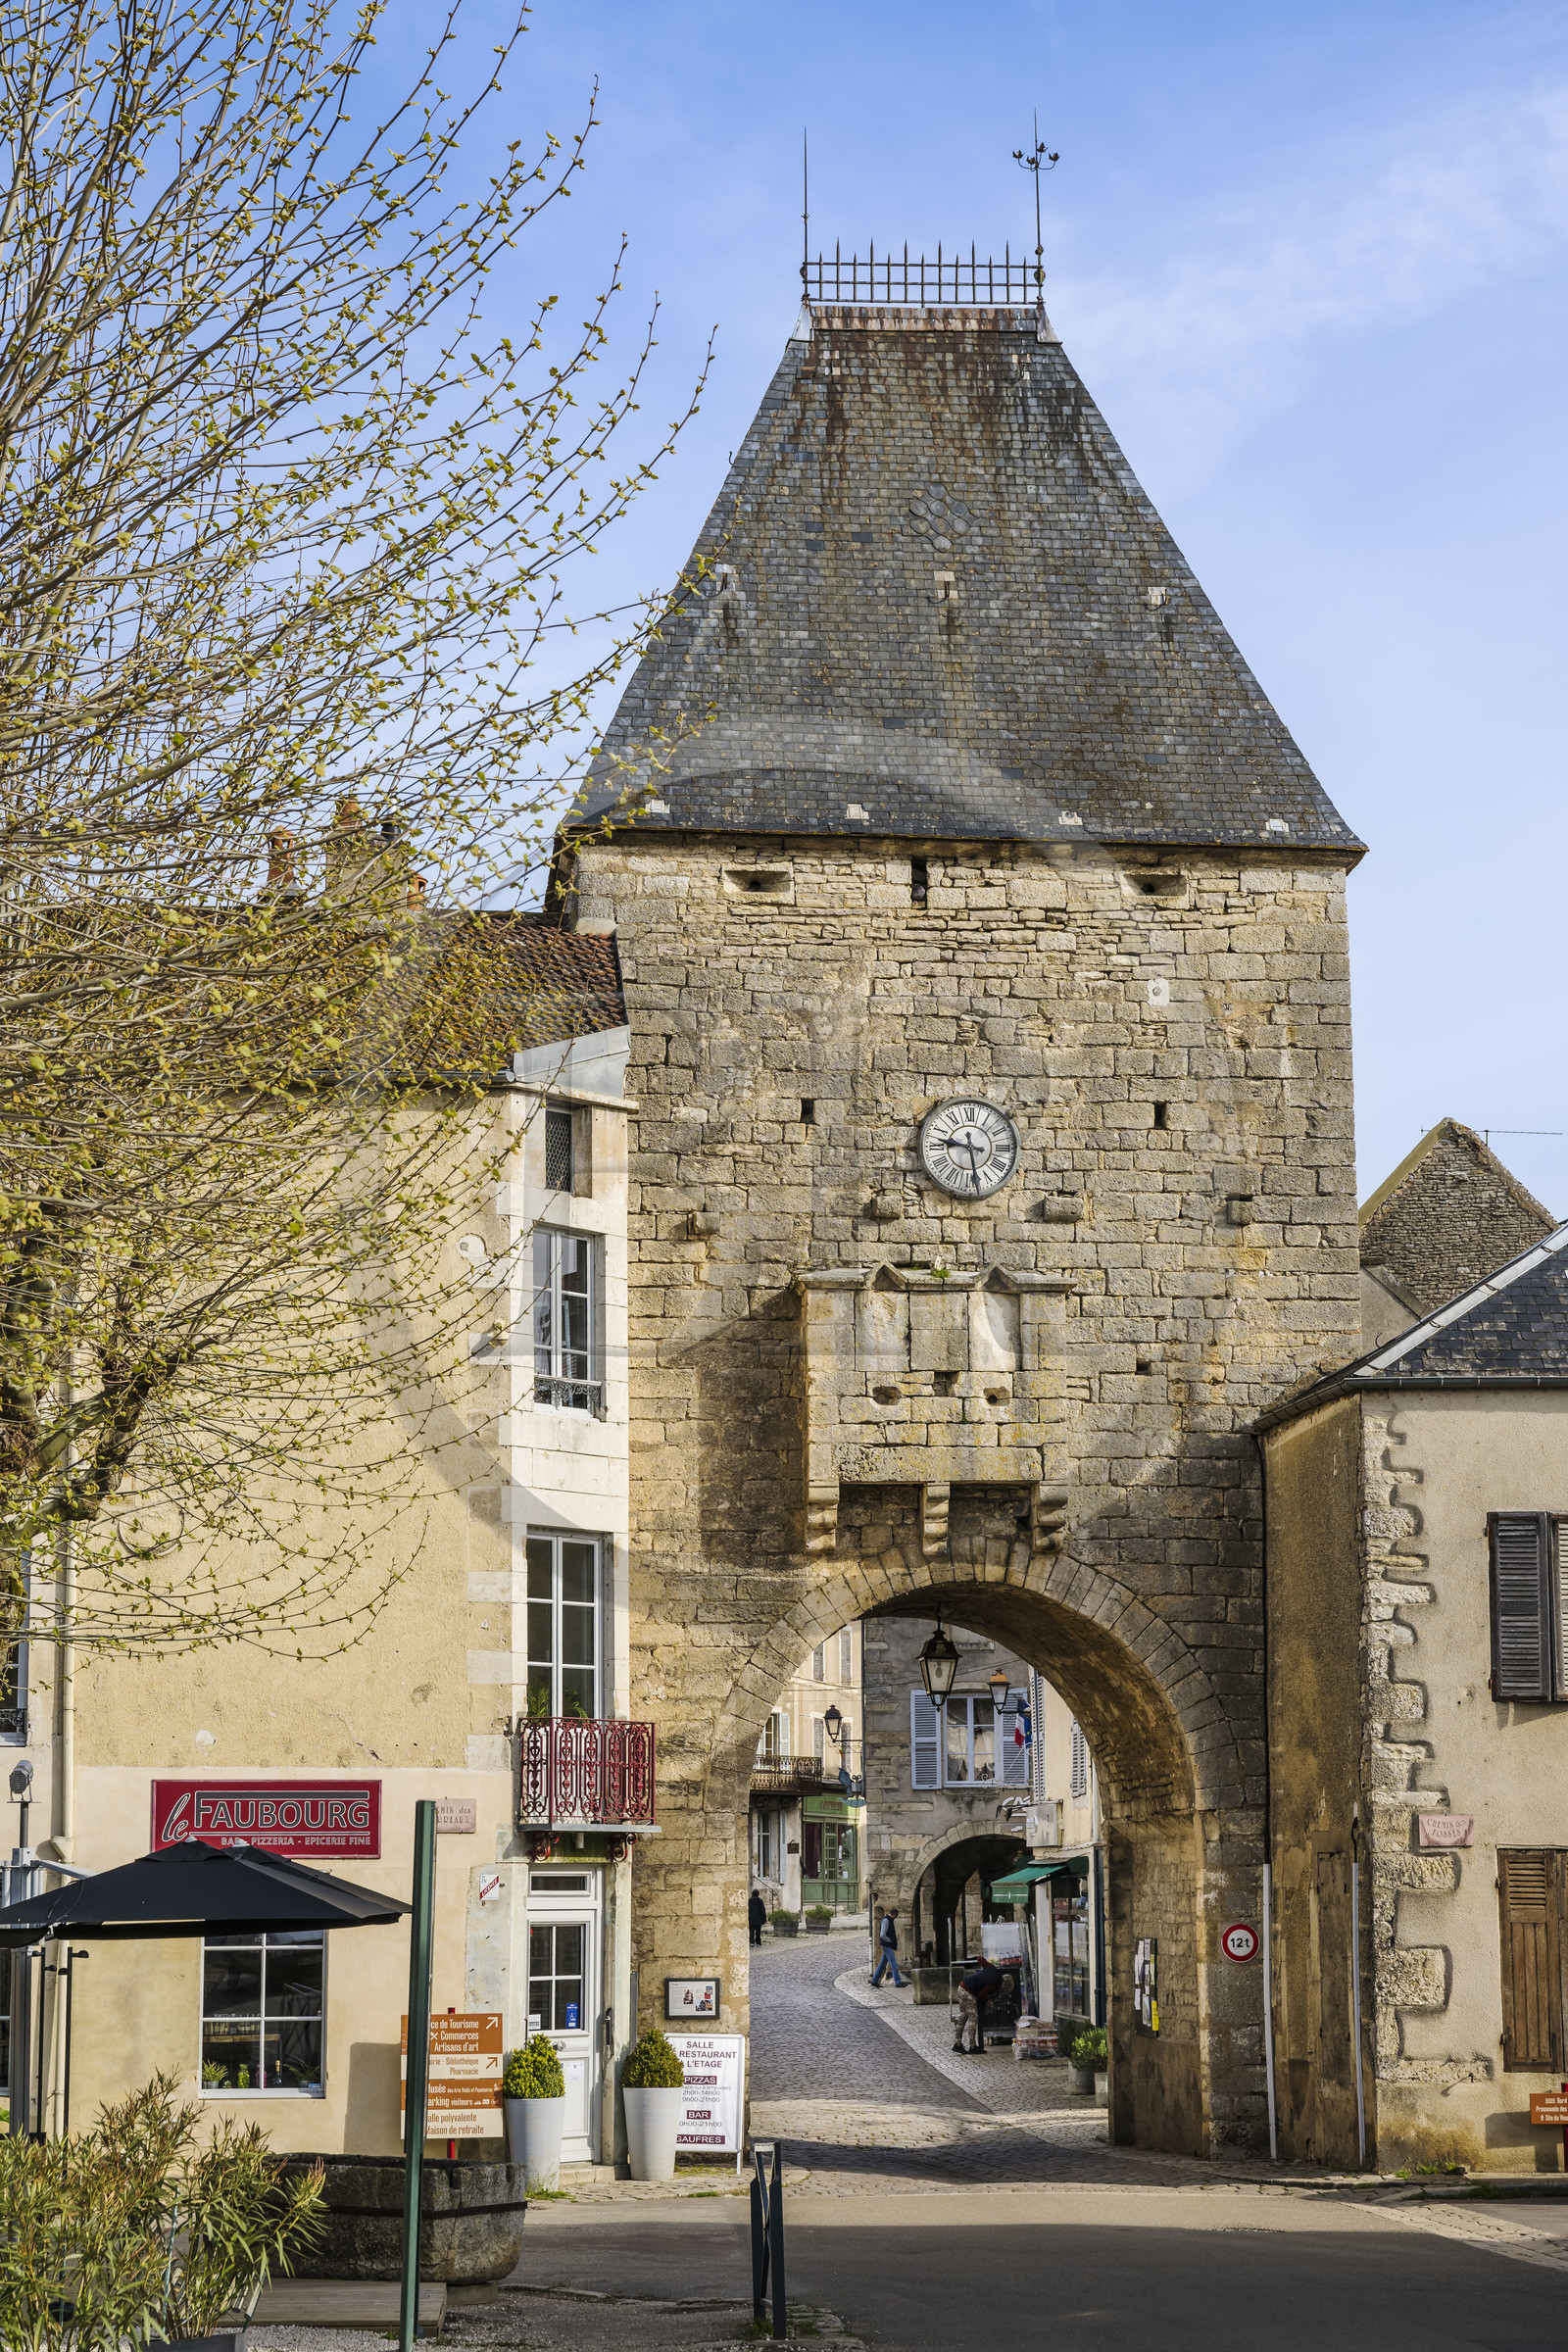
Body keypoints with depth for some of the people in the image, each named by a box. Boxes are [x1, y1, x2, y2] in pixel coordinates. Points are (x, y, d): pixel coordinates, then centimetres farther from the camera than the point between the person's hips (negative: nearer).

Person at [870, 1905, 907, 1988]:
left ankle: (875, 1981, 17)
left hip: (888, 1946, 10)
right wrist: (890, 1941, -12)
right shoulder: (886, 1920, -16)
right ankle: (898, 1982, -10)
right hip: (887, 1946, -10)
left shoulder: (889, 1920, 15)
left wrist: (893, 1942, 11)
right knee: (894, 1964, -10)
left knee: (883, 1964, 12)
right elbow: (882, 1935, -21)